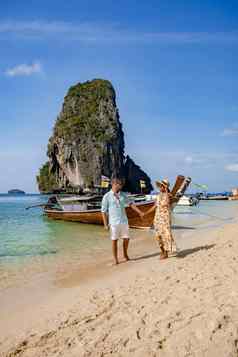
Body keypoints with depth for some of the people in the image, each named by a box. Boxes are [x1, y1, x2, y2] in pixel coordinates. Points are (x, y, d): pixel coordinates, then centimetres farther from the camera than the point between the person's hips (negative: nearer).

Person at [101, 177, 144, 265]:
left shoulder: (123, 194, 6)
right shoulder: (107, 196, -7)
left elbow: (130, 204, 14)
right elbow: (103, 211, -5)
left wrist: (140, 212, 9)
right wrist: (106, 224, -8)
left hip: (124, 221, 4)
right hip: (114, 222, -4)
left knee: (126, 239, 10)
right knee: (114, 240, 3)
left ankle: (125, 254, 33)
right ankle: (115, 259, 16)